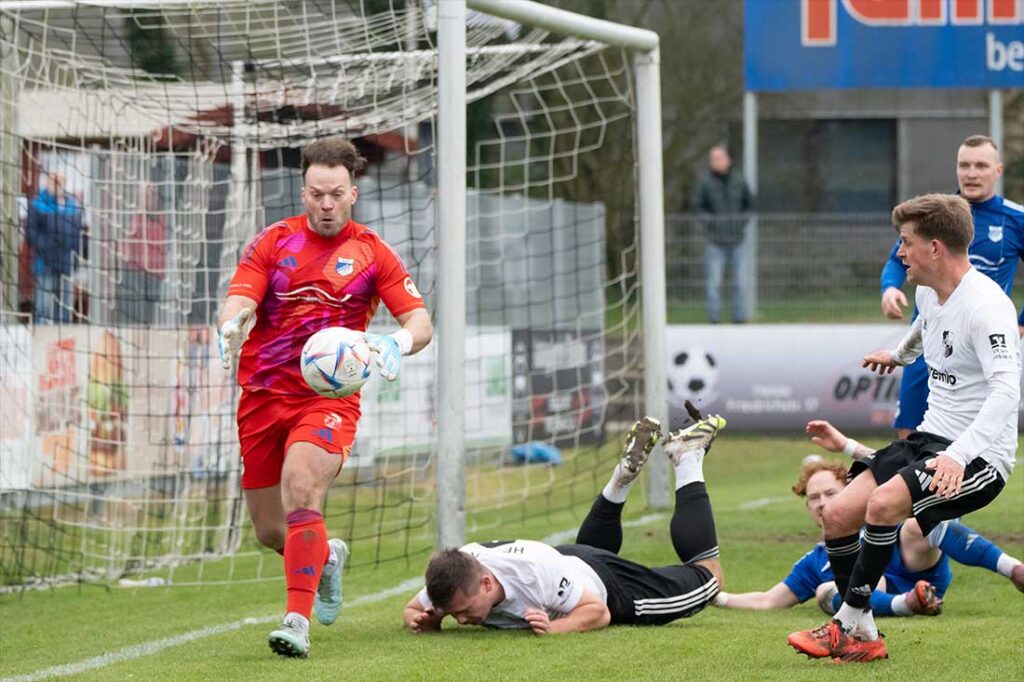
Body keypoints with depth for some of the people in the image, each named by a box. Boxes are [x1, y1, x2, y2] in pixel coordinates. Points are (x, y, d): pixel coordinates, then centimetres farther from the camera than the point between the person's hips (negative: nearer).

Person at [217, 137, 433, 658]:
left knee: (301, 489, -29)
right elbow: (237, 302, -6)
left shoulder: (372, 253, 3)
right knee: (269, 532, 9)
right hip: (263, 395, 3)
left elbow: (420, 322, -1)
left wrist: (399, 343, -25)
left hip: (329, 396, -3)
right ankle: (325, 557, 44)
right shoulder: (273, 242, 5)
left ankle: (298, 622, -31)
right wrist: (231, 327, -31)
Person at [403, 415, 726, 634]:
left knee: (706, 577, 18)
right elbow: (412, 609, -14)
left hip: (609, 582, -5)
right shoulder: (451, 582, -33)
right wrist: (421, 621, -37)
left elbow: (598, 612, -35)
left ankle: (688, 461, 25)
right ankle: (623, 477, 42)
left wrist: (554, 627, -53)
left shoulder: (536, 572, -47)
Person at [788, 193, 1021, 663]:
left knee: (885, 502, -31)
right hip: (930, 438, 9)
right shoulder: (928, 292, 7)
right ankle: (865, 640, 5)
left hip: (980, 456, -9)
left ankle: (849, 623, -15)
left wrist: (958, 455, -45)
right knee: (838, 514, -6)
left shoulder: (985, 306, -21)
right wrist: (899, 354, 55)